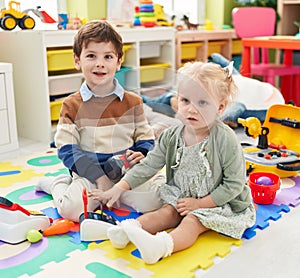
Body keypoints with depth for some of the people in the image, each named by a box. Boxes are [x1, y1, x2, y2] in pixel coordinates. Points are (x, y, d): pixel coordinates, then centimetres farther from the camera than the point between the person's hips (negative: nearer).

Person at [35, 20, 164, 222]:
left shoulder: (132, 102, 6)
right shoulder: (72, 105, 1)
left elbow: (146, 139, 9)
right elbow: (67, 150, -5)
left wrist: (140, 156, -16)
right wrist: (99, 177, -15)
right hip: (88, 173, -1)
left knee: (152, 200, -23)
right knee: (71, 208, -26)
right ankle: (58, 184, 10)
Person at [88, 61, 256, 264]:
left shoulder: (225, 139, -23)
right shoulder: (171, 136, -7)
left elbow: (234, 184, -19)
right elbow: (148, 166, -2)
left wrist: (200, 203, -21)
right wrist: (118, 189, -10)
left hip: (220, 202, -6)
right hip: (182, 196, 7)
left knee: (192, 221, -27)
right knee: (167, 213, -14)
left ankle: (162, 245, -50)